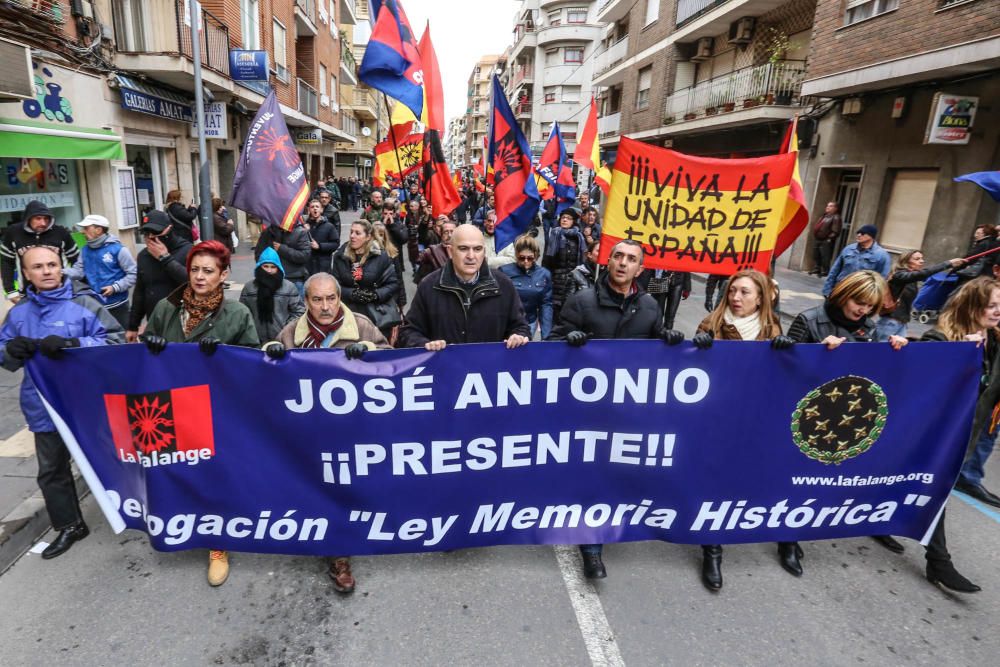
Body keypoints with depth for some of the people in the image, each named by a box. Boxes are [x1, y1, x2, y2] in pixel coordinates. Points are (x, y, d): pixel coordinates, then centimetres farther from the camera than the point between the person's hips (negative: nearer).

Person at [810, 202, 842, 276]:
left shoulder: (836, 218, -10)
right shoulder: (825, 215, 18)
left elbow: (835, 232, -17)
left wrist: (829, 238, -20)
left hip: (826, 241, -9)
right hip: (817, 239, 9)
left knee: (825, 257, -7)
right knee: (816, 256, 14)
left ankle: (825, 271, -2)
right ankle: (816, 269, 24)